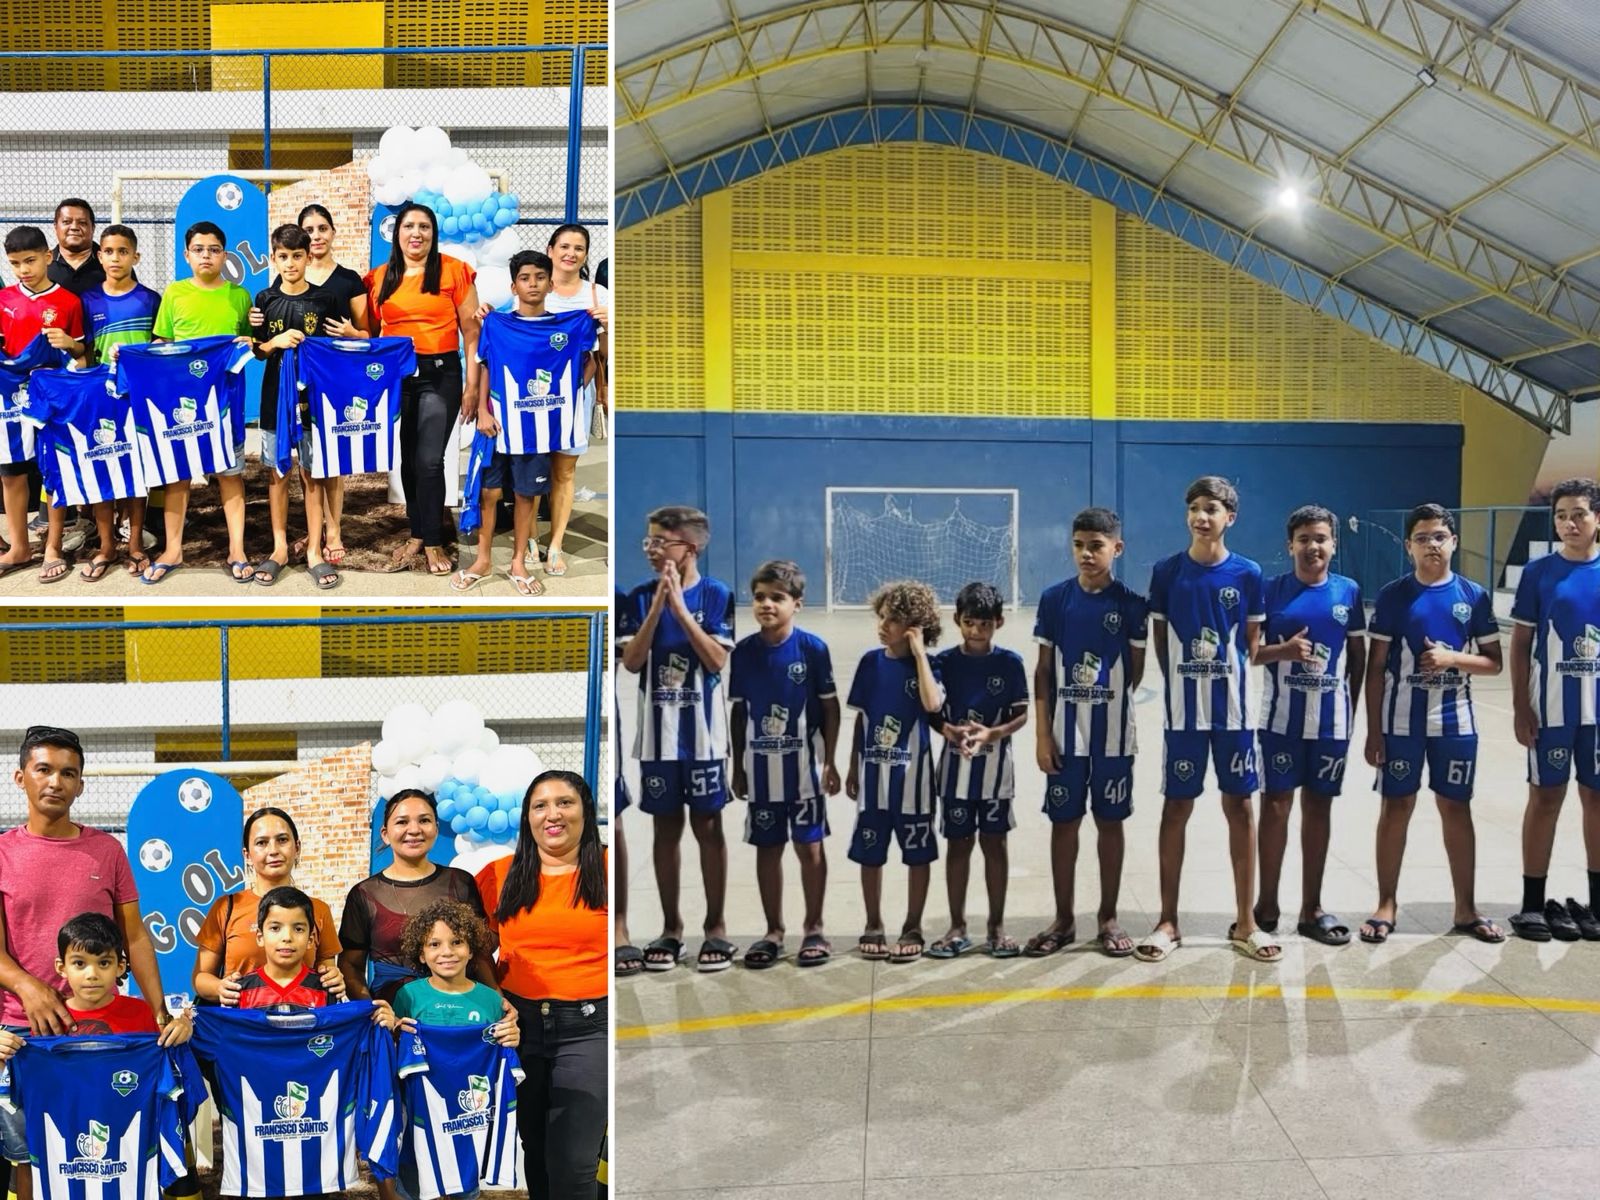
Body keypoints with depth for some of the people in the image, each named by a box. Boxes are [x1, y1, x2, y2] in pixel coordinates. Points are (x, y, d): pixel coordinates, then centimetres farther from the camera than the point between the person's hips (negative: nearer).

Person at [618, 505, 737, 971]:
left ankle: (716, 927, 15)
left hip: (703, 732, -2)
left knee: (707, 825, 4)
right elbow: (632, 661, -7)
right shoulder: (640, 597, 2)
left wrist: (680, 607, -18)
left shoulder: (715, 594, -5)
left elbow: (717, 660, -13)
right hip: (658, 733, 3)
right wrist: (658, 605, -15)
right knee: (666, 826, 9)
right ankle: (671, 927, 21)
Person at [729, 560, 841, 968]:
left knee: (809, 846, 6)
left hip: (804, 766, -2)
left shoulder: (813, 648, -8)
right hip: (761, 768, 3)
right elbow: (738, 712, 7)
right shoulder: (744, 652, 0)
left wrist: (829, 762, -3)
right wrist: (738, 768, 8)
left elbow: (830, 707, -2)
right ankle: (774, 931, 23)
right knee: (767, 848, 11)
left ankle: (814, 927, 21)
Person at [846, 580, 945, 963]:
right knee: (870, 854, 9)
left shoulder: (927, 665, -6)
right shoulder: (871, 662, 2)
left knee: (918, 854, 7)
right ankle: (873, 926, 24)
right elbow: (860, 718, 8)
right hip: (873, 774, 3)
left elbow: (933, 704, -26)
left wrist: (918, 653, -22)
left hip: (912, 776, -2)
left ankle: (912, 928, 21)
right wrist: (853, 768, 9)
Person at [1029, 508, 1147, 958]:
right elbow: (1043, 669, 0)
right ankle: (1063, 919, 20)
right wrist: (1042, 732, -4)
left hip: (1113, 734, -1)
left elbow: (1136, 671, 3)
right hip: (1065, 733, 1)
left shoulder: (1130, 604, -4)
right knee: (1063, 822, 8)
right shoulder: (1054, 598, -2)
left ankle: (1108, 918, 22)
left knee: (1110, 822, 9)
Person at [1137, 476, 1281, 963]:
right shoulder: (1167, 572, -2)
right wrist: (1182, 682, -1)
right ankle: (1168, 921, 15)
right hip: (1183, 709, 0)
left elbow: (1252, 643, 6)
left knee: (1239, 806, 7)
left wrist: (1227, 678, -1)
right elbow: (1160, 639, 4)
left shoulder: (1247, 574, -1)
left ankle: (1245, 922, 19)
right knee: (1176, 808, 5)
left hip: (1234, 708, 1)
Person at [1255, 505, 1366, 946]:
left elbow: (1358, 655, 10)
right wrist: (1283, 651, -19)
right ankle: (1266, 903, 15)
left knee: (1318, 808, 9)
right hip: (1282, 719, -2)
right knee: (1275, 806, 3)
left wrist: (1352, 708, 7)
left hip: (1331, 721, 2)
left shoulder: (1348, 592, 4)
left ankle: (1311, 909, 19)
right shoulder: (1272, 589, -2)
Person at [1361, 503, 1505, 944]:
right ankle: (1387, 905, 16)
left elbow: (1493, 662, 5)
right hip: (1401, 722, -1)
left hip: (1455, 722, 1)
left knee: (1456, 809, 9)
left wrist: (1452, 658, -16)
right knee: (1395, 808, 5)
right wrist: (1373, 730, -5)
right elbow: (1376, 667, -2)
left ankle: (1466, 909, 21)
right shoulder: (1393, 595, -3)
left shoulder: (1474, 596, 1)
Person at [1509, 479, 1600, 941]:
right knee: (1545, 798, 5)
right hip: (1552, 707, -2)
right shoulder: (1539, 572, -3)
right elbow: (1520, 644, -1)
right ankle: (1533, 903, 13)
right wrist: (1520, 707, -6)